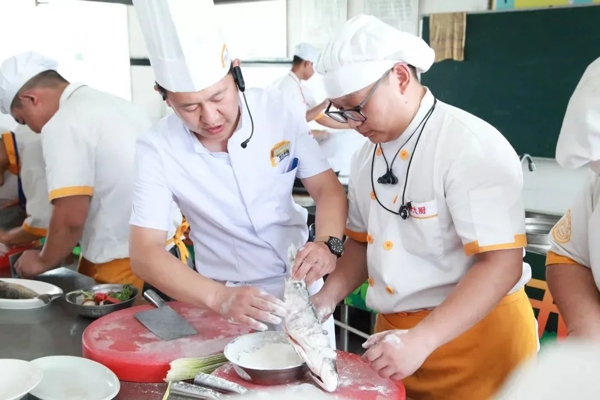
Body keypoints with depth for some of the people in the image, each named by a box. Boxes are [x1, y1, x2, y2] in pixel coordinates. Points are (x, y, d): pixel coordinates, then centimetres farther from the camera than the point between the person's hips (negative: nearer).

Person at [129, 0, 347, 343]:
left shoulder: (278, 110, -14)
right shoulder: (158, 149, -19)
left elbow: (328, 189, -8)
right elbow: (145, 253, -21)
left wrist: (327, 245, -29)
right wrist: (219, 298, -37)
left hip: (301, 286, 2)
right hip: (228, 302, -2)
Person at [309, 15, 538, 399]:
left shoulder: (474, 147, -20)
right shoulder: (368, 156, 3)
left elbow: (501, 264, -25)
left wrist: (421, 340, -29)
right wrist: (327, 297, -2)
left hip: (477, 335, -6)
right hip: (394, 331, 7)